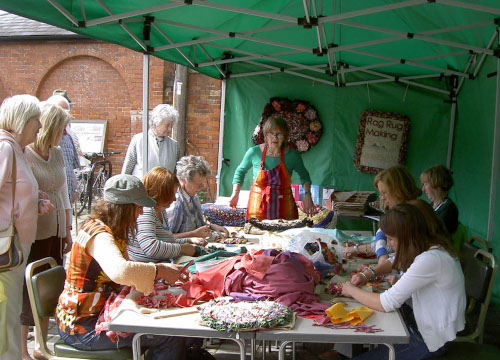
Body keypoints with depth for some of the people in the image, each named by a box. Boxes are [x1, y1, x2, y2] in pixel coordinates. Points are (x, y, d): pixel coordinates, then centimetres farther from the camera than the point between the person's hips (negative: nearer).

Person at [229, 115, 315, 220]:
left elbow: (304, 176, 13)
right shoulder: (254, 152, -4)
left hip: (283, 205, 1)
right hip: (258, 202, 0)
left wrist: (307, 194, -1)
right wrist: (235, 193, 3)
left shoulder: (292, 155, -3)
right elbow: (240, 171, 11)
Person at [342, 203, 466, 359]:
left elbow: (386, 304, -25)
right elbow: (392, 263, 21)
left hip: (431, 339, -9)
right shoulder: (428, 247, 0)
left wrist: (352, 290, -10)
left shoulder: (431, 259, -28)